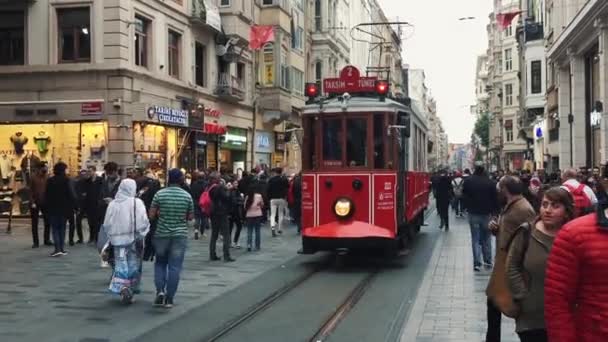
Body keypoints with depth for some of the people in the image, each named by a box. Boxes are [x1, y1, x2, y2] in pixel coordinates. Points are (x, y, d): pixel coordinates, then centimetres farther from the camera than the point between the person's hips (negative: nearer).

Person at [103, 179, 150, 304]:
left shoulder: (113, 204, 2)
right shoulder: (137, 203, -8)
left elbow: (107, 224, 4)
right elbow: (143, 222, -14)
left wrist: (112, 236, 15)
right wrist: (141, 236, -1)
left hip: (118, 240, 2)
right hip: (133, 239, -2)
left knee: (120, 265, 6)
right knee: (133, 265, 11)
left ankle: (122, 287, -15)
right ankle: (131, 289, 13)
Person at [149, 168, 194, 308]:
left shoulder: (159, 194, -5)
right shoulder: (187, 196, -3)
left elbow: (151, 215, -3)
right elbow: (191, 218, 3)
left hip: (161, 234, 0)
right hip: (180, 235, 0)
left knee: (160, 263, 17)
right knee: (174, 267, 3)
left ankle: (160, 290, 0)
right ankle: (169, 299, 4)